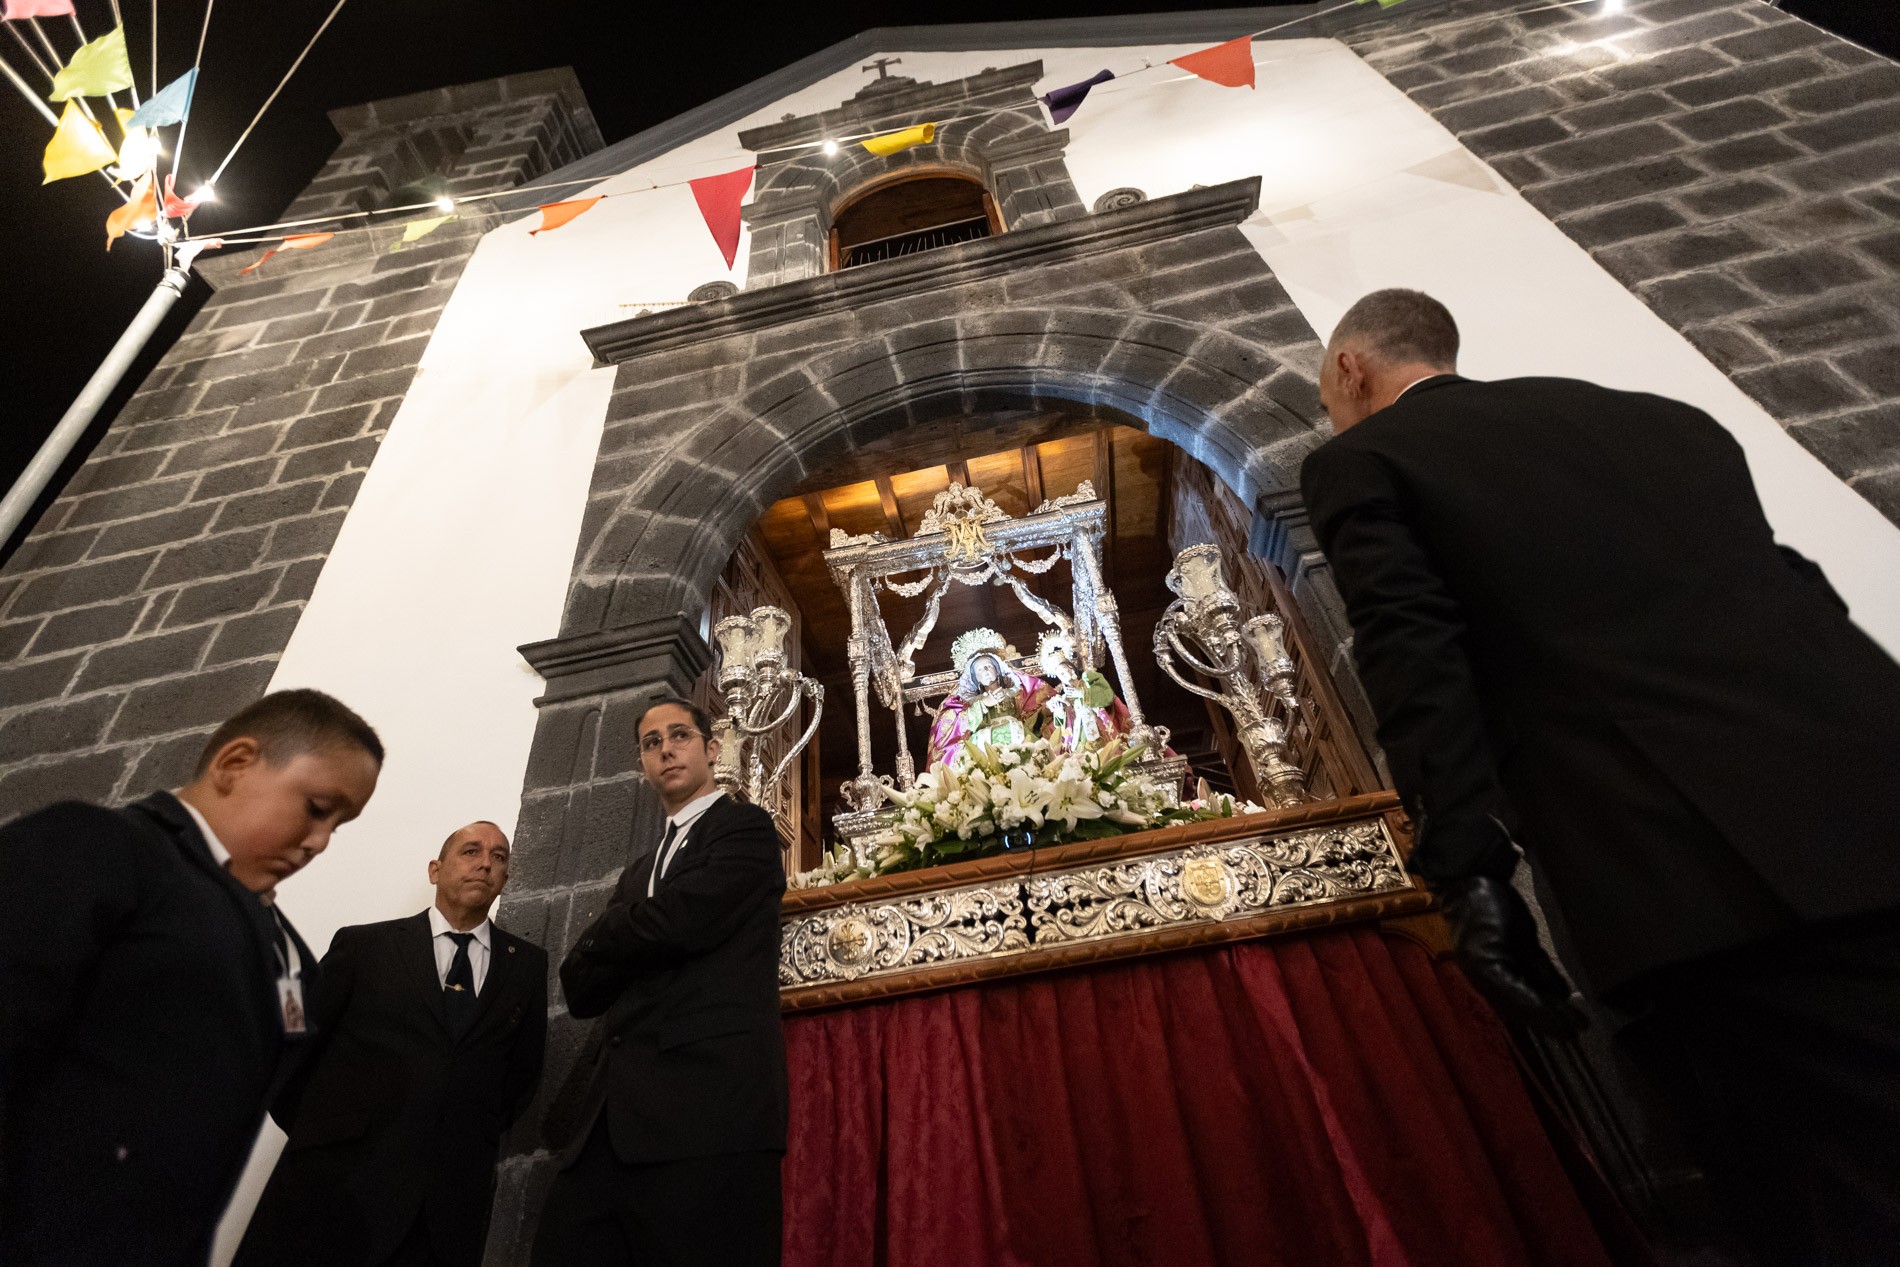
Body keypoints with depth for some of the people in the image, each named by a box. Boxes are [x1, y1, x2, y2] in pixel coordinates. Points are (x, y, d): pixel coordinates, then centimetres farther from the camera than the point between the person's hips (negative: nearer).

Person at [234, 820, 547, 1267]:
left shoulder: (528, 964, 7)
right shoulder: (364, 944, 2)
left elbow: (523, 1068, 13)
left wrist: (481, 1138, 6)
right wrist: (314, 1136, 0)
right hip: (338, 1181, -1)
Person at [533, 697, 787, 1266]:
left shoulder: (746, 827, 2)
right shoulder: (637, 873, 26)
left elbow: (681, 920, -14)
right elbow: (579, 988, 18)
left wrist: (598, 948, 5)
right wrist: (632, 948, -2)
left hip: (709, 1103, -7)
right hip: (620, 1114, 7)